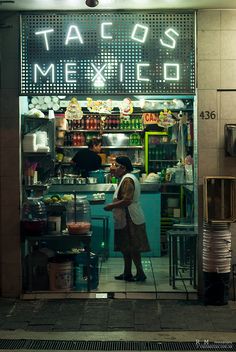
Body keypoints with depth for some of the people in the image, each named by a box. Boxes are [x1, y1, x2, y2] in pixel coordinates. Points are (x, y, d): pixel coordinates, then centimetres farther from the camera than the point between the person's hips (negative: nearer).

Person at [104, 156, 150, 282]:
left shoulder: (127, 179, -17)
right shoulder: (126, 178, 16)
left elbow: (127, 200, -26)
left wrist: (112, 205, -17)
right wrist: (114, 205, 14)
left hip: (130, 220, -11)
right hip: (127, 219, 11)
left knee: (132, 248, -5)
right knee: (126, 247, 14)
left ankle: (140, 273, 1)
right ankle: (127, 273, 21)